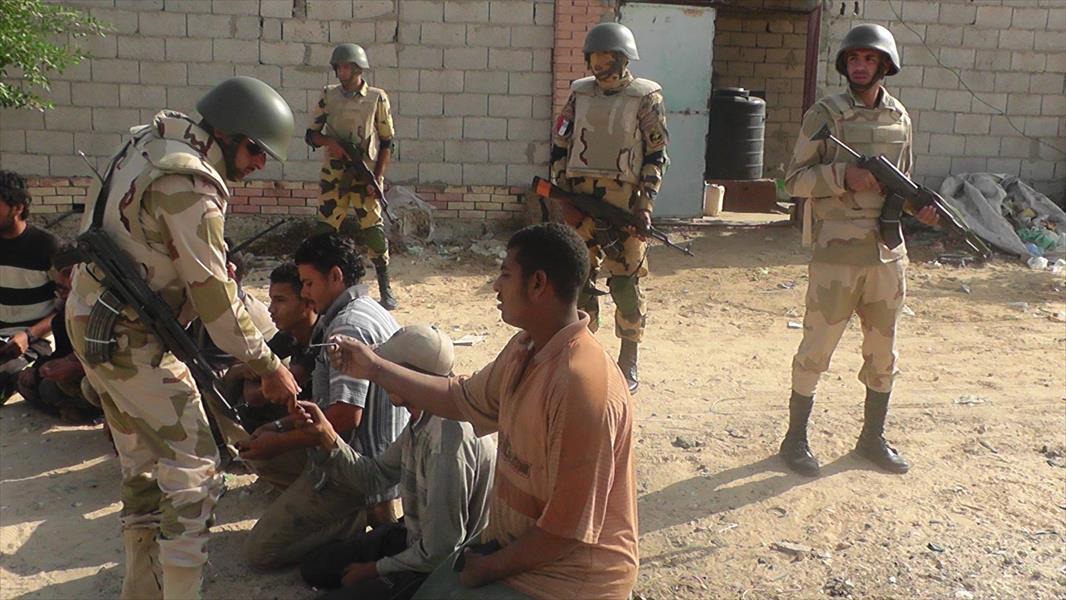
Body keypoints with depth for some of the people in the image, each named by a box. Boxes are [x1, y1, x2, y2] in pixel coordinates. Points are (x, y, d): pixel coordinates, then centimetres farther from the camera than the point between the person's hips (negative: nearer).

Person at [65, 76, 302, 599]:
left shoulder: (151, 141, 7)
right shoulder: (190, 185, -21)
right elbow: (214, 295, -21)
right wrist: (269, 368, -13)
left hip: (91, 322, 10)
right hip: (132, 340, -10)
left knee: (142, 465, 19)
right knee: (194, 472, -4)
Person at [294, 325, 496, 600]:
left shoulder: (448, 438, -32)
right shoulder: (421, 421, -2)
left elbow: (440, 550, -29)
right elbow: (373, 477, 8)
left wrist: (376, 569, -13)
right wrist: (325, 434, -6)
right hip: (414, 536, 9)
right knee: (314, 567, 13)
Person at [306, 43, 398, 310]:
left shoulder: (377, 98, -2)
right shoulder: (328, 96, 4)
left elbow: (386, 142, 1)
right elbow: (311, 134, 7)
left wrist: (377, 178, -7)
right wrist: (329, 142, -15)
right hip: (333, 175, 2)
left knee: (373, 231, -5)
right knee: (325, 230, 1)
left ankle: (385, 290, 6)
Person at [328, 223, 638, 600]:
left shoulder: (583, 387, -31)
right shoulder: (524, 349, -1)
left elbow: (569, 528, -26)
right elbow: (460, 398, 16)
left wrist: (489, 568, -13)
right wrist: (375, 368, 14)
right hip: (515, 547, 8)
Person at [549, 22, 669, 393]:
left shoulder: (645, 97, -3)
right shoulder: (580, 93, 8)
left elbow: (656, 155, -3)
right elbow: (560, 145, 12)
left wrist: (646, 204, -10)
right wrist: (563, 195, 4)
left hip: (624, 201, -4)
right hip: (580, 198, 4)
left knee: (625, 285, -1)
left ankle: (628, 363, 13)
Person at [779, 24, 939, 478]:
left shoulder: (899, 117, 9)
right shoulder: (824, 114, -6)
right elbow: (795, 180, -7)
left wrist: (918, 206, -2)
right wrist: (843, 175, -21)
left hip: (887, 251, 5)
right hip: (836, 253, -5)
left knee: (883, 349, 13)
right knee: (817, 348, 1)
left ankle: (873, 438, 28)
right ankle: (796, 438, 15)